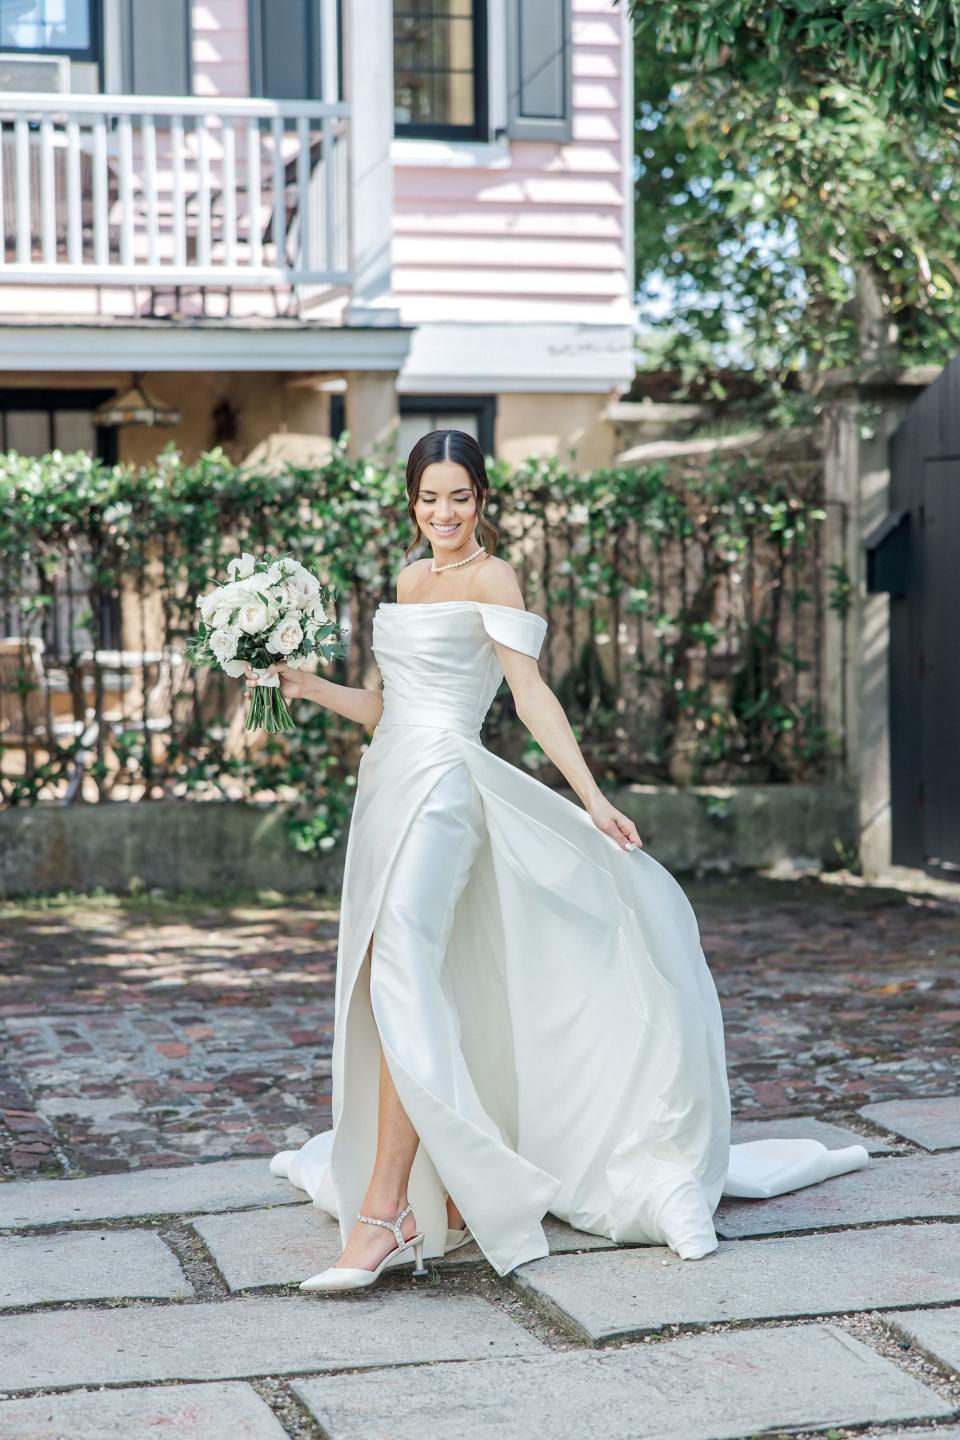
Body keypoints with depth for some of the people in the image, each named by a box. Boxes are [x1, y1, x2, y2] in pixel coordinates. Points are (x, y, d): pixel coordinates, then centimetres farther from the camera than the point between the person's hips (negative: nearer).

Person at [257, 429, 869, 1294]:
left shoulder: (491, 580, -1)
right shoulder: (410, 582, 20)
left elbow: (531, 695, -8)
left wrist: (593, 800, -15)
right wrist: (309, 688, 16)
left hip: (441, 785, -8)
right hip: (391, 785, 8)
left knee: (401, 984, -20)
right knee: (400, 993, 8)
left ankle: (383, 1213, -24)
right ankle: (453, 1195, 18)